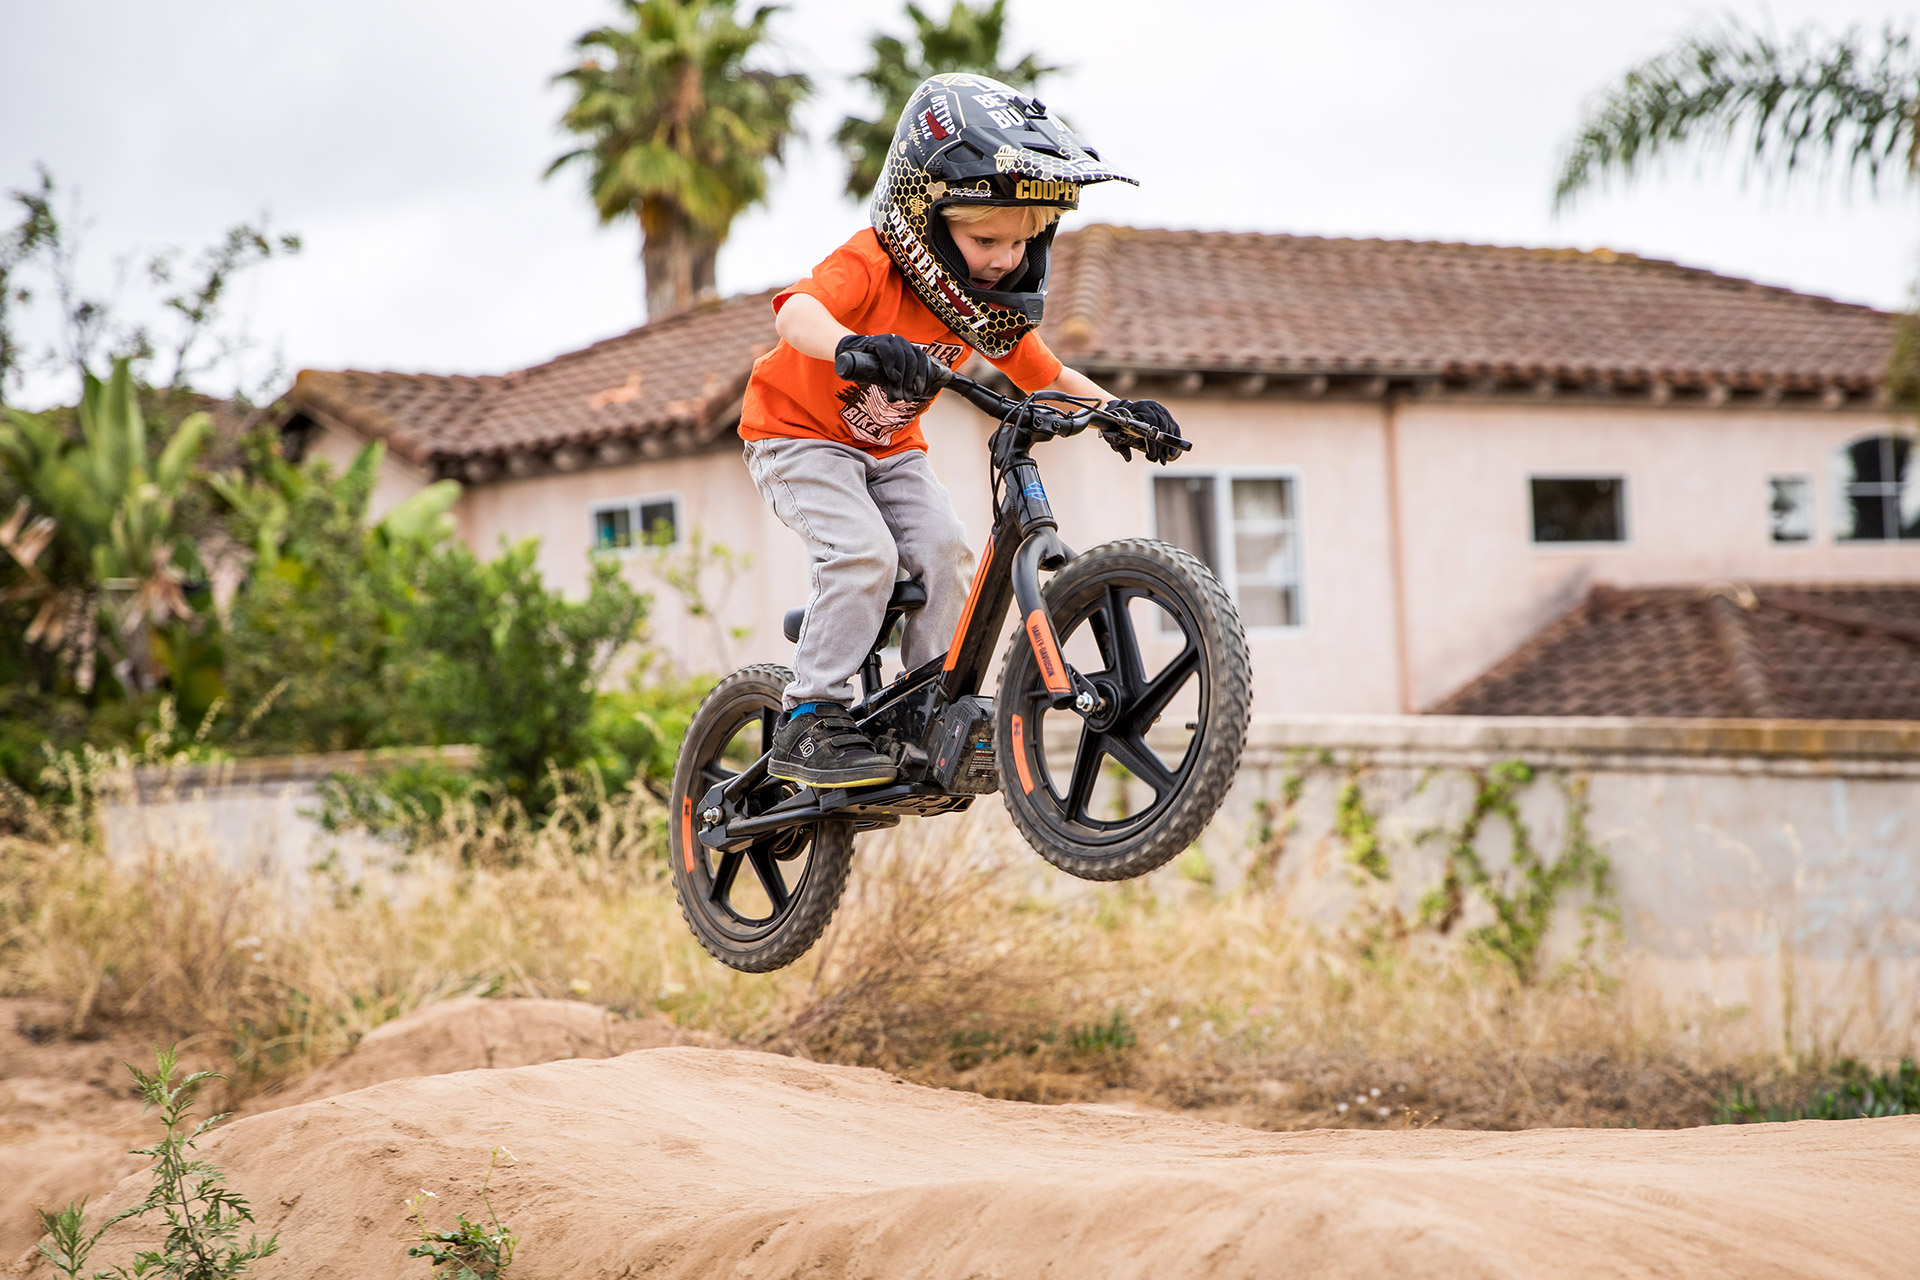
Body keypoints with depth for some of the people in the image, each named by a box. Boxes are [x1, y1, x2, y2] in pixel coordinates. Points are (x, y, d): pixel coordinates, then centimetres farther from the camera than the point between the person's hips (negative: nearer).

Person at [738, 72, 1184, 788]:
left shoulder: (990, 307, -9)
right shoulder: (871, 268, -30)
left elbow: (1044, 376, 4)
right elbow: (796, 312, -50)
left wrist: (1116, 409, -13)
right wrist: (856, 346, -71)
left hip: (888, 448, 6)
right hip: (798, 434, -6)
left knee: (941, 548, -14)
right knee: (865, 552, -25)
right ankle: (808, 725, -18)